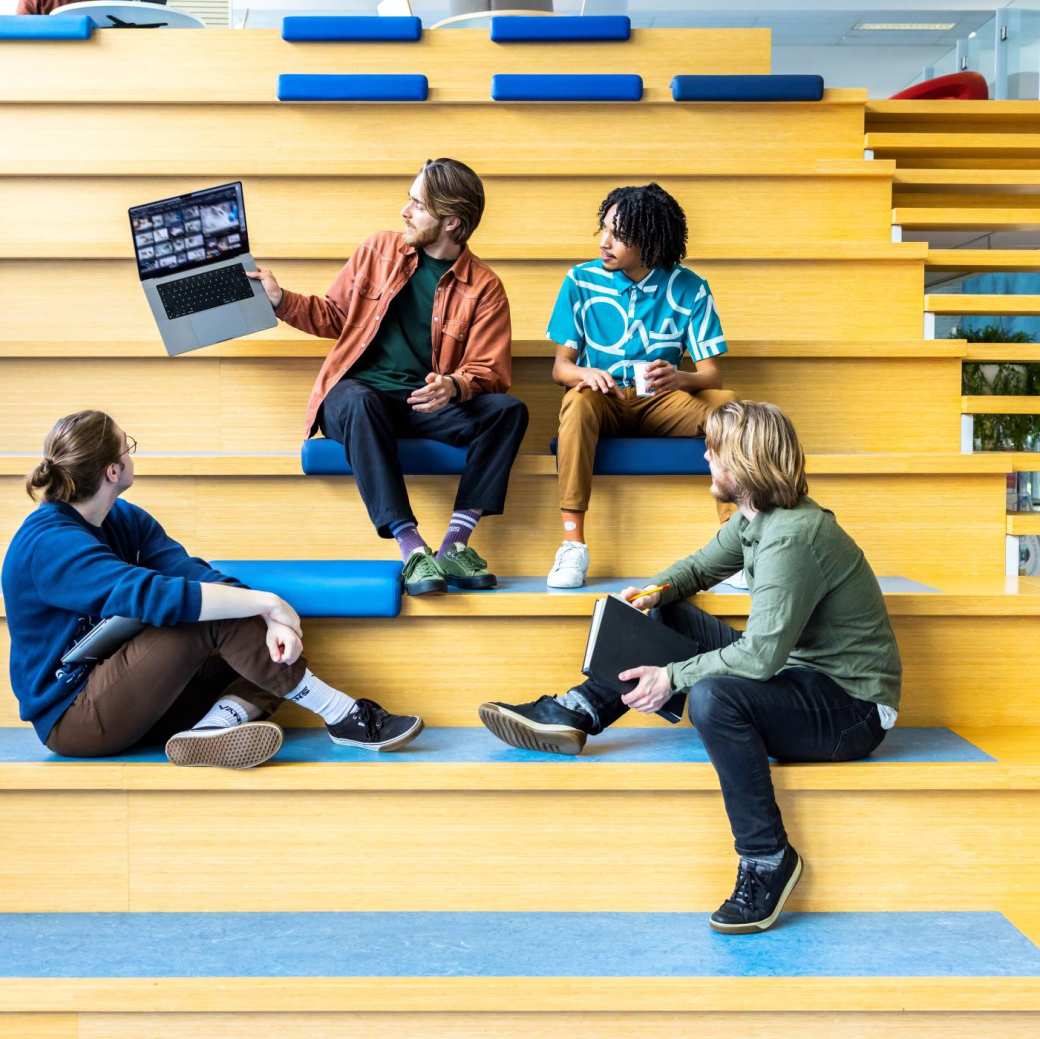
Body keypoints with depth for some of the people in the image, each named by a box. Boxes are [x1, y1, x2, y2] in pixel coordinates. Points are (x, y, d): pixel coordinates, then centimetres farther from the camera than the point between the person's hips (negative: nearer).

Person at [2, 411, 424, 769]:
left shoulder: (124, 518, 5)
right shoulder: (50, 544, -21)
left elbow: (196, 574, -9)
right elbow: (154, 595, -35)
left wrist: (268, 620, -27)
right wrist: (263, 602, -31)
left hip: (124, 694, 9)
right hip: (73, 719, -9)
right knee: (213, 617, -25)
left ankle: (213, 726, -28)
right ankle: (344, 717, -18)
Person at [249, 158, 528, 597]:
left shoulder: (484, 287, 2)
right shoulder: (378, 250, 9)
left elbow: (489, 371, -5)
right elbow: (334, 315, 19)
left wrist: (454, 387, -26)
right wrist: (279, 299, 6)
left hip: (426, 404, 0)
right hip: (361, 395, 0)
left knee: (508, 410, -25)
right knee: (358, 402, -38)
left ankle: (454, 543, -28)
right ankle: (412, 548, -42)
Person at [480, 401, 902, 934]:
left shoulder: (791, 538, -27)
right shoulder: (755, 517, 3)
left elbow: (762, 654, -29)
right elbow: (700, 567, 17)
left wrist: (673, 676, -21)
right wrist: (657, 590, -4)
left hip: (851, 709, -10)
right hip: (797, 669, 10)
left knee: (714, 696, -35)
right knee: (666, 618, 10)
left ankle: (768, 860, -20)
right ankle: (573, 714, 4)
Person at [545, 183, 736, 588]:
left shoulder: (688, 289, -1)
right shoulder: (581, 281, -1)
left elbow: (712, 375, -5)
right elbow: (561, 366, -1)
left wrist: (680, 378, -29)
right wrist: (586, 374, -27)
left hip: (661, 403, 1)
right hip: (604, 402, -1)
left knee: (726, 403, -28)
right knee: (579, 400, -36)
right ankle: (573, 544, -36)